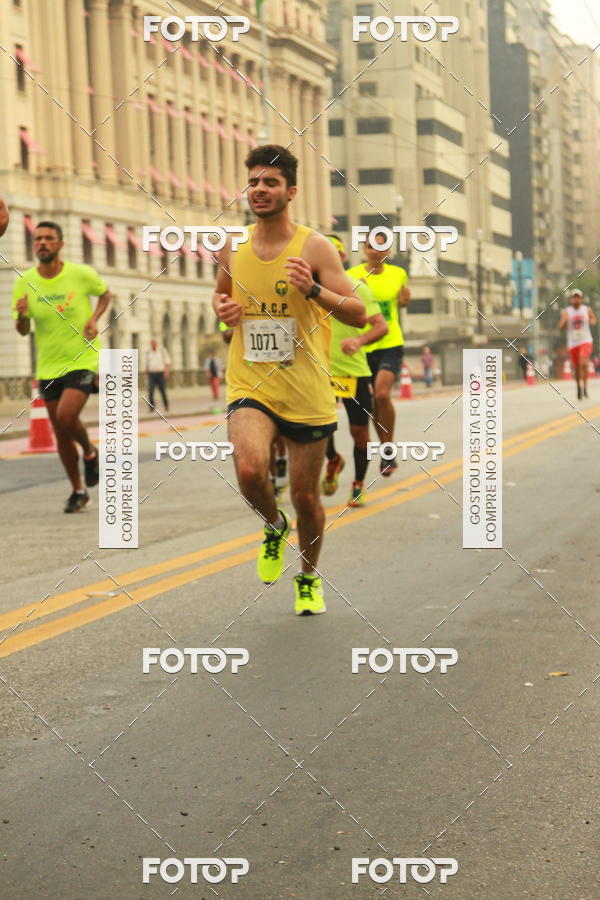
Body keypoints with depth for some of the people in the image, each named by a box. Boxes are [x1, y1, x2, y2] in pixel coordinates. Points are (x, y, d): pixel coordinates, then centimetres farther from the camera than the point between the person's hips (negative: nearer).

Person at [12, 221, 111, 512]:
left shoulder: (82, 274, -9)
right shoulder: (24, 283, -4)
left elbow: (105, 293, 12)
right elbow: (23, 331, 2)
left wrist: (94, 318, -7)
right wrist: (21, 315, -21)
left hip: (83, 360, -3)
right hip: (48, 367, 3)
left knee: (66, 417, -23)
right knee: (60, 433, 8)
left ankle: (90, 452, 10)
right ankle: (78, 491, 25)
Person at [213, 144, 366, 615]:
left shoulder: (314, 247, -7)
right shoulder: (233, 246, 5)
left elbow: (358, 314, -10)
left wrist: (314, 289, -26)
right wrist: (222, 307, 2)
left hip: (307, 392, -1)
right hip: (250, 386, 2)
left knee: (305, 496, 8)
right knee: (250, 470, -26)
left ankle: (309, 578, 35)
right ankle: (274, 526, 9)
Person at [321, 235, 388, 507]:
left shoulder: (356, 288, -3)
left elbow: (381, 326, -10)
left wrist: (359, 341, -29)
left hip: (355, 371, -1)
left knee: (359, 430, 3)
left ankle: (359, 485, 25)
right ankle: (333, 461, 13)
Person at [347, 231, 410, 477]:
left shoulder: (398, 274, 3)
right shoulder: (352, 275, -3)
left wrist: (405, 298, -3)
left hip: (391, 344, -1)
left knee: (382, 394, -21)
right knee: (374, 402, 6)